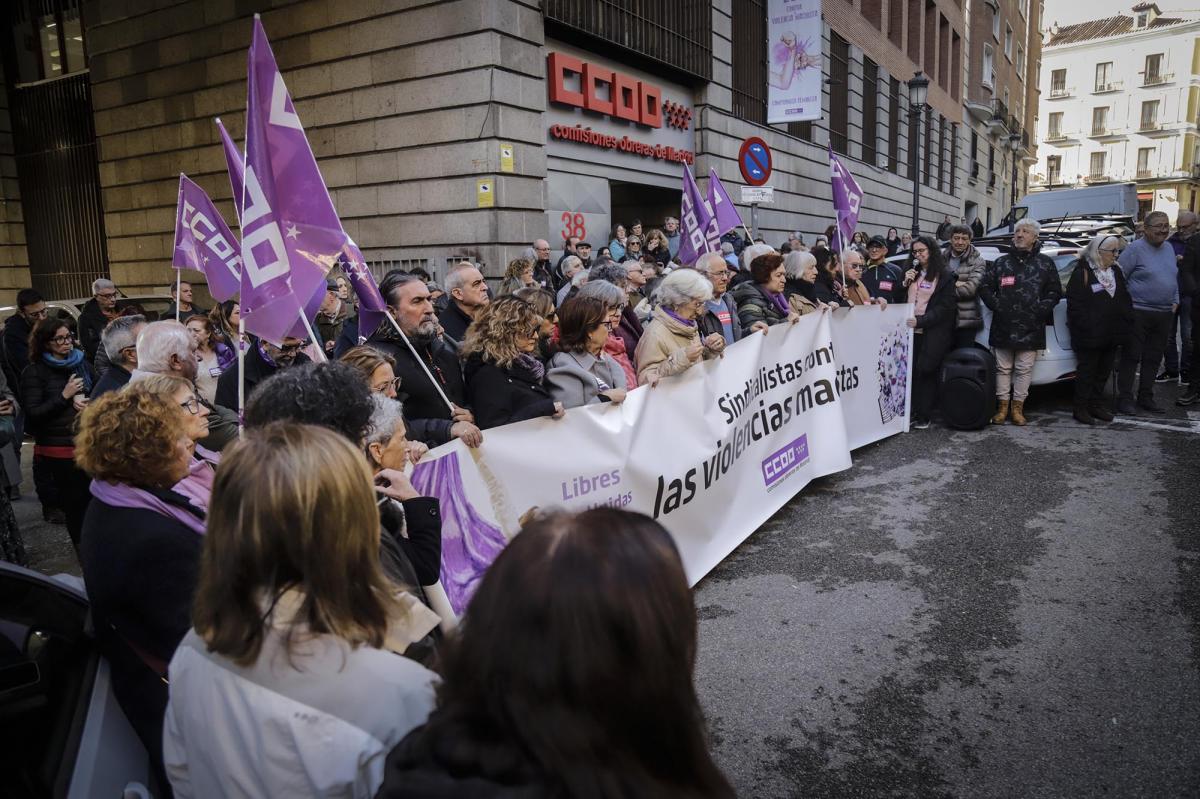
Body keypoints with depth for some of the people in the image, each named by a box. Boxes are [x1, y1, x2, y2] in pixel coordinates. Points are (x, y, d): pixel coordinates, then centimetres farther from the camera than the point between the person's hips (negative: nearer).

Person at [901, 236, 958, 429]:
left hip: (931, 332, -4)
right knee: (910, 371, -2)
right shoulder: (912, 273, 17)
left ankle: (924, 416, 6)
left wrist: (920, 321, -17)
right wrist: (905, 283, 1)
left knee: (926, 372, -1)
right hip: (910, 330, 4)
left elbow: (945, 308, -6)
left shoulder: (945, 276, 0)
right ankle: (910, 412, 4)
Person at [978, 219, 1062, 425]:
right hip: (1003, 327, 1)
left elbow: (1055, 291, 8)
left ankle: (1018, 406, 12)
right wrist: (997, 305, -2)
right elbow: (984, 287, 10)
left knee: (1024, 369, 2)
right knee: (1003, 368, 5)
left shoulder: (1045, 264, 8)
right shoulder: (1001, 263, 9)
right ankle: (1003, 406, 14)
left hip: (1030, 328, -1)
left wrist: (1041, 309, -5)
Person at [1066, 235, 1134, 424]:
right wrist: (1084, 327, -19)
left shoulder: (1116, 271, 12)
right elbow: (1075, 303, -15)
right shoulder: (1082, 272, -11)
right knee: (1087, 371, 0)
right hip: (1089, 335, -7)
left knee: (1104, 371, 13)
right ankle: (1081, 408, 8)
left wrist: (1127, 321, 6)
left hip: (1112, 334, 7)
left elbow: (1125, 299, 17)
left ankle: (1097, 405, 24)